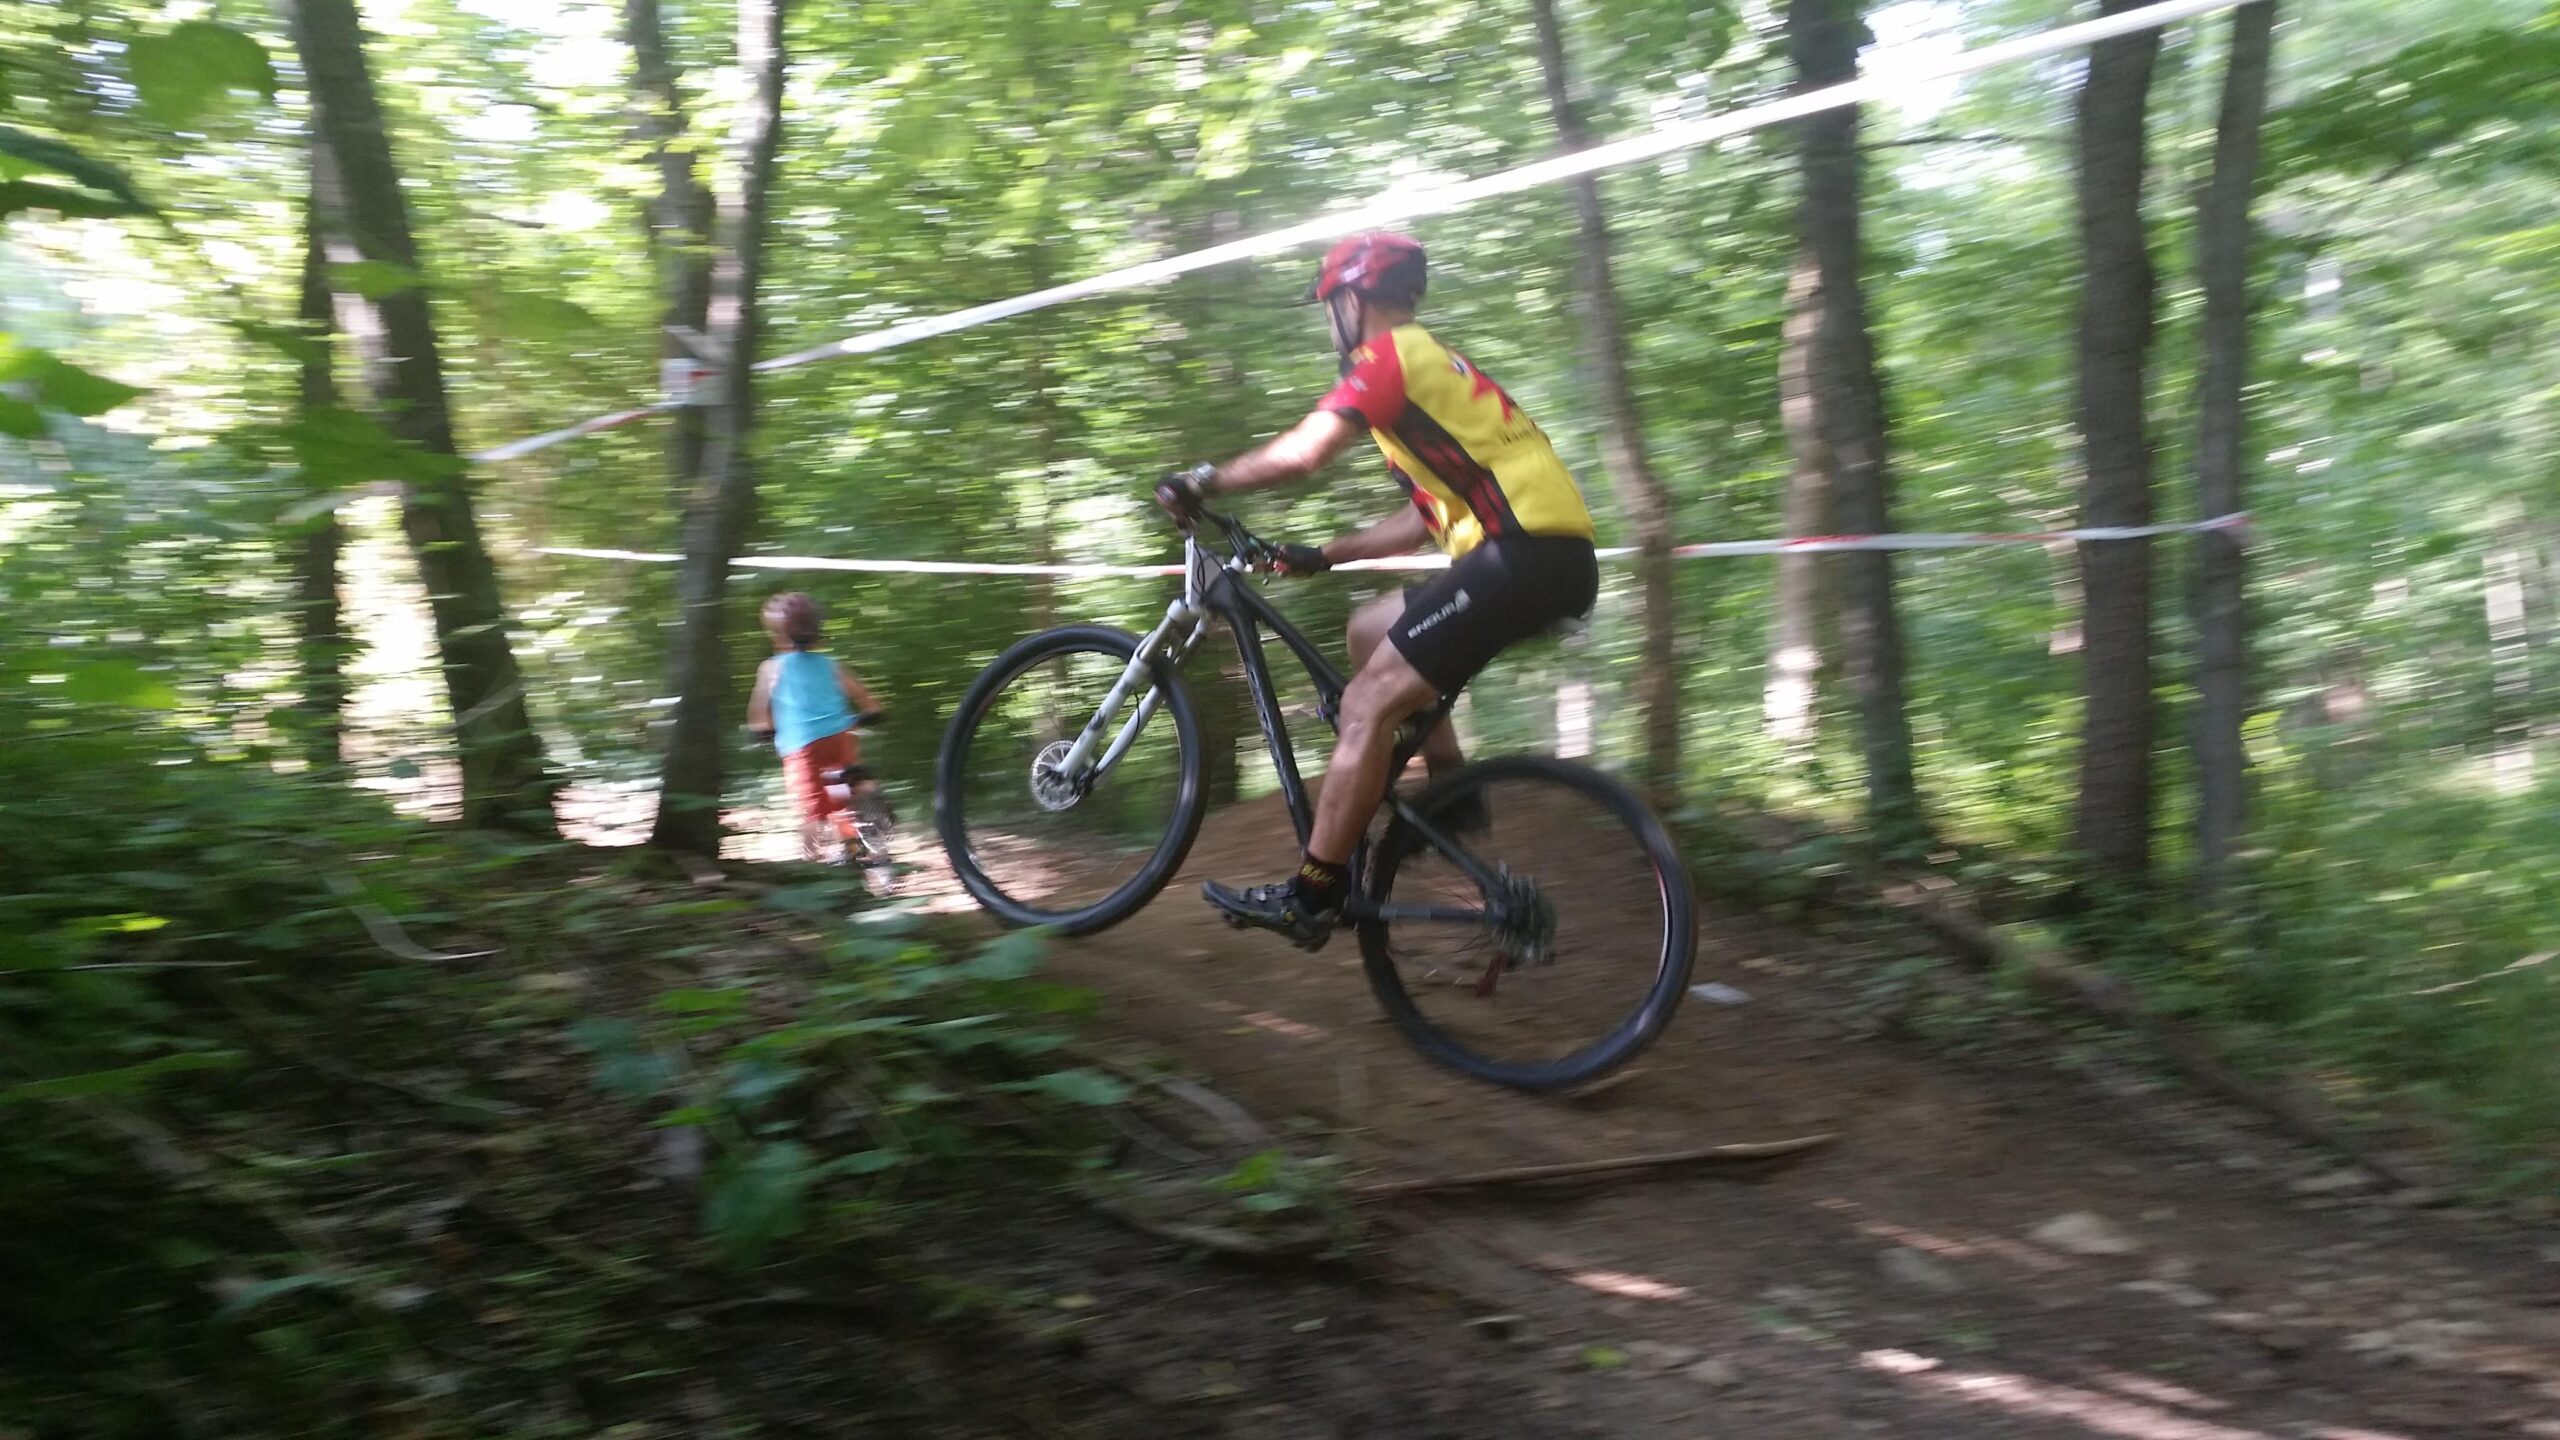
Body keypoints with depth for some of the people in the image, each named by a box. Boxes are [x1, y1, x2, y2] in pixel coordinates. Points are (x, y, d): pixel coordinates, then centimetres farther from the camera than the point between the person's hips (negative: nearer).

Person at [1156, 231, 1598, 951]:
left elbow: (1300, 452, -16)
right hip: (1551, 556, 10)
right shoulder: (1430, 364, 27)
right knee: (1371, 632, 23)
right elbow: (1423, 517, 28)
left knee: (1368, 703, -9)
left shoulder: (1391, 354, -3)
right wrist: (1321, 555, 26)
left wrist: (1200, 483, -2)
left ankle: (1309, 898, -7)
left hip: (1526, 553, -10)